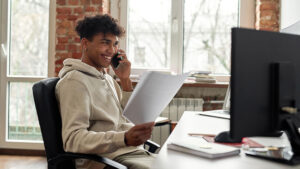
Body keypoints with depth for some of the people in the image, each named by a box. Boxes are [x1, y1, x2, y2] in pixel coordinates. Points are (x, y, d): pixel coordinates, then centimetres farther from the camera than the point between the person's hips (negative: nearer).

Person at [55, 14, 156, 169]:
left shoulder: (107, 79, 19)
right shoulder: (74, 81, -9)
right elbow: (73, 140, -20)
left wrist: (125, 80, 9)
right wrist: (124, 139, -33)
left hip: (135, 152, 9)